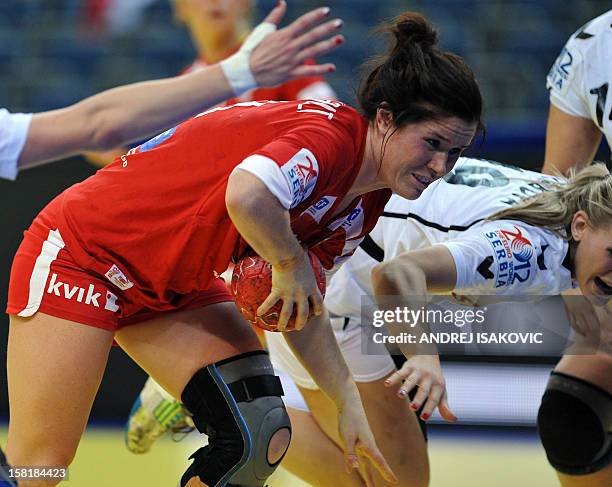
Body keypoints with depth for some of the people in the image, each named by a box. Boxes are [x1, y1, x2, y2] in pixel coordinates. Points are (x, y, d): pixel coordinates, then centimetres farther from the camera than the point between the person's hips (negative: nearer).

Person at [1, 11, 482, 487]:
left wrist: (349, 406, 2)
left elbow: (303, 308, 10)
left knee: (261, 439, -6)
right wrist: (290, 262, -31)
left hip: (174, 284, 9)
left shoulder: (366, 204, 0)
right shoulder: (329, 137, -28)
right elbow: (247, 197, -49)